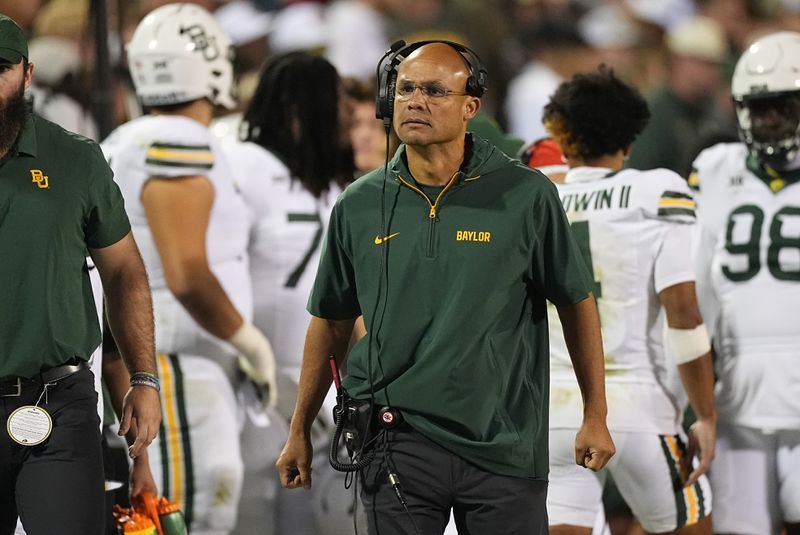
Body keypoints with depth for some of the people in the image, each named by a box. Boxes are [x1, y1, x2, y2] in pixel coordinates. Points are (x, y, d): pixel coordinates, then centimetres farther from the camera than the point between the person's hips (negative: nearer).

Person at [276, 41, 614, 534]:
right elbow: (332, 324, 14)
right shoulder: (359, 206, 3)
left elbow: (577, 304, 4)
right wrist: (299, 432, 16)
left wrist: (596, 418, 3)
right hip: (398, 445, 2)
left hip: (504, 449, -1)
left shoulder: (526, 196, -4)